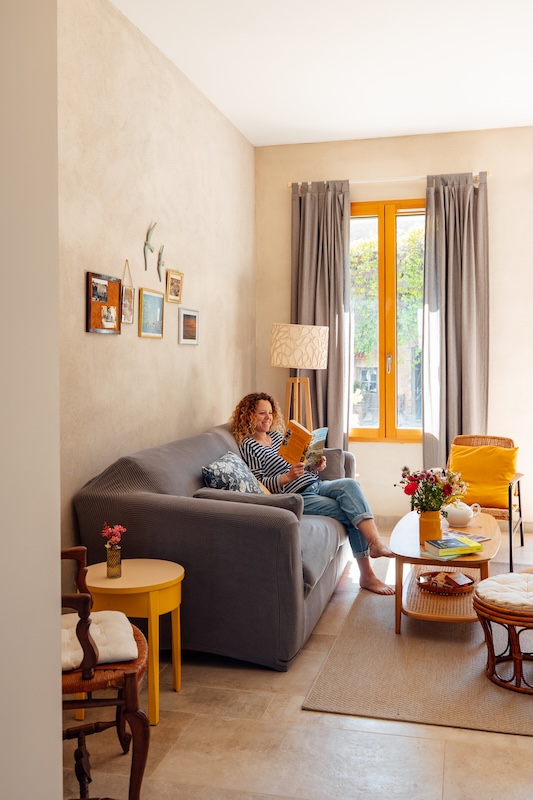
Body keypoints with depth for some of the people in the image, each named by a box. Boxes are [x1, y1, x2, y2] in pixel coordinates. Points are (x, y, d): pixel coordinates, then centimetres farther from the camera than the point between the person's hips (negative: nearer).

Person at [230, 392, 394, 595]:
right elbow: (260, 484, -11)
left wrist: (316, 466, 1)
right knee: (351, 512, -22)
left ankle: (375, 541, -32)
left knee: (349, 484, -25)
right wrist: (287, 477, -27)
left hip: (315, 484, 6)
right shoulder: (248, 445, -2)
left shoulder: (278, 435, 20)